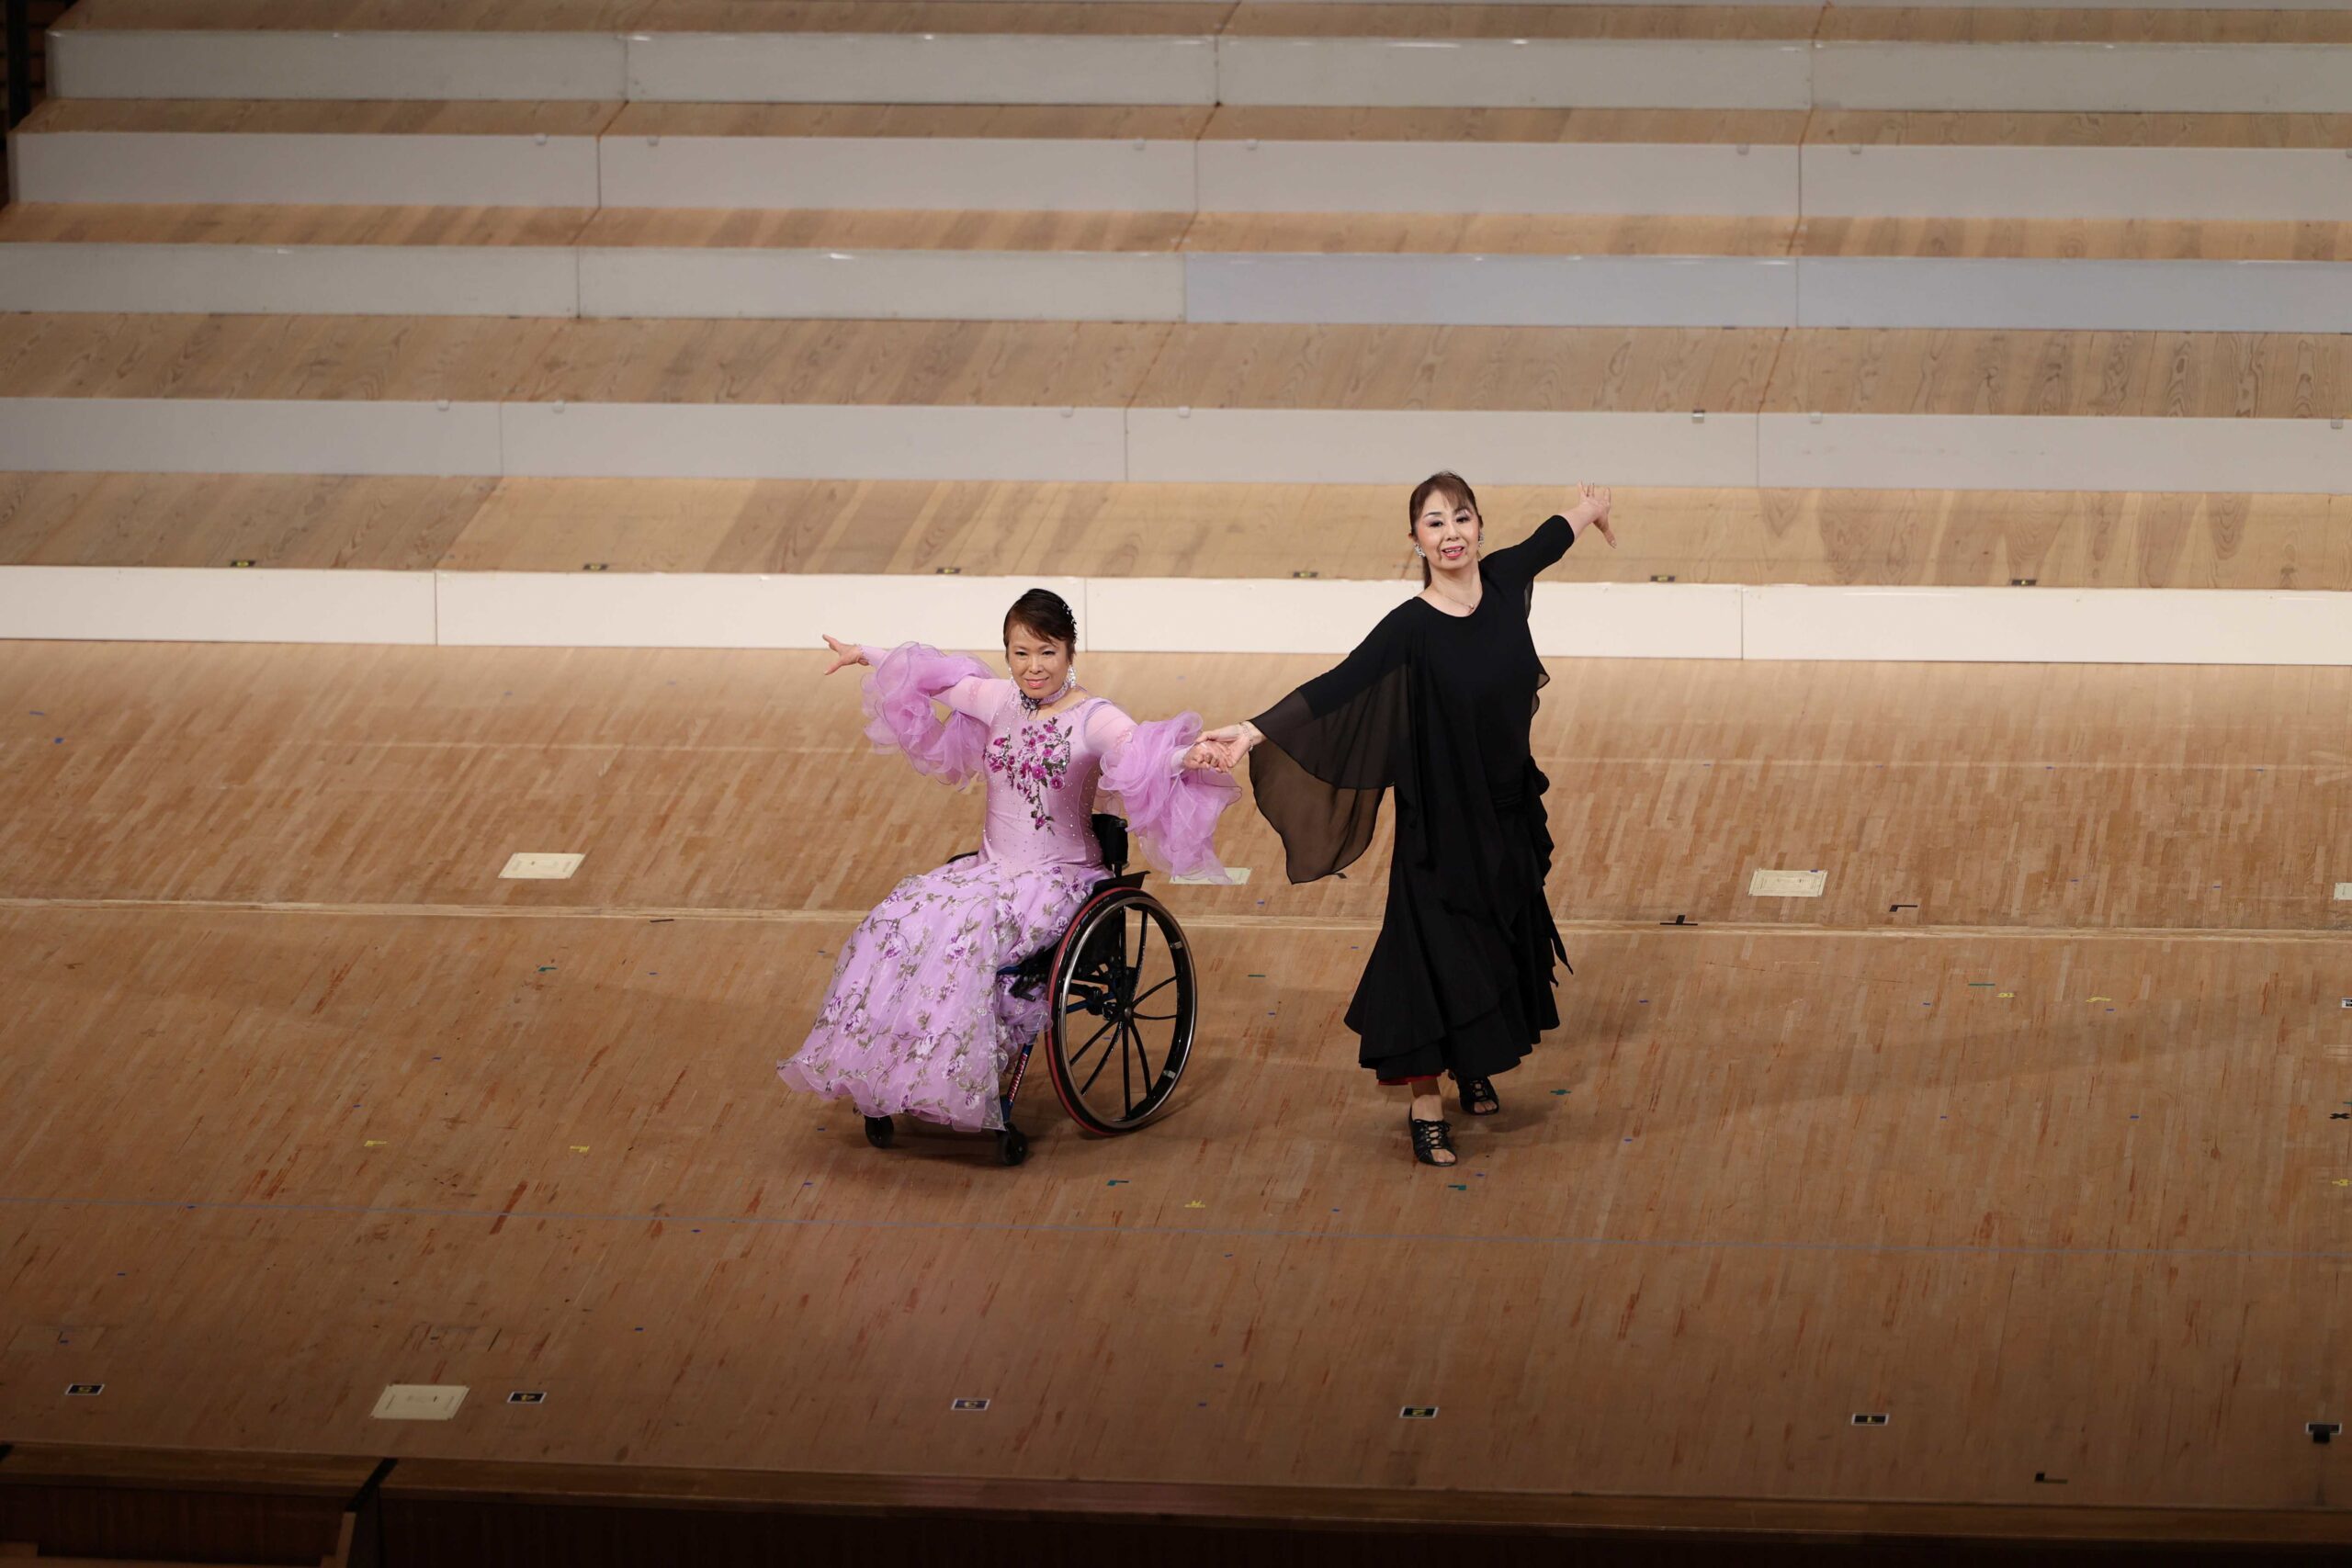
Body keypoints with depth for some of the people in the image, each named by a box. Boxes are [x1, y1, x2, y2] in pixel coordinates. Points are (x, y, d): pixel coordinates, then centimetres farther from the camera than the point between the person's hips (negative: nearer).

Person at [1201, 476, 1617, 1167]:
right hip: (1440, 818, -6)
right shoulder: (1410, 628, -20)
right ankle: (1424, 1108, 4)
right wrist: (1257, 729, -41)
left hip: (1507, 810, 6)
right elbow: (1336, 686, -28)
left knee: (1497, 945, 17)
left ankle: (1475, 1071, 38)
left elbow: (1547, 540, 16)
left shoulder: (1504, 581, -6)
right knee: (1436, 953, -4)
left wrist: (1588, 509, 37)